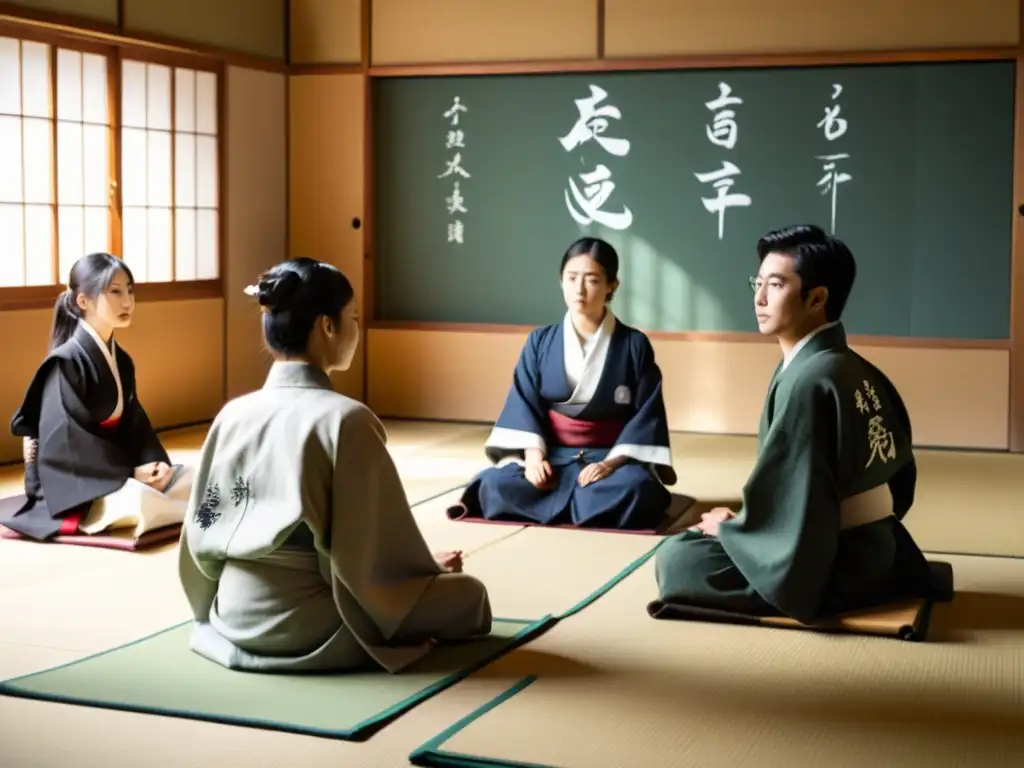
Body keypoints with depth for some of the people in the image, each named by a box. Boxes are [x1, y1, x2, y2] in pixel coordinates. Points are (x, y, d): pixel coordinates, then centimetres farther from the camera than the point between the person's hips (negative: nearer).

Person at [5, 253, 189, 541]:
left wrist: (154, 462, -11)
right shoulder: (66, 362, -15)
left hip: (114, 473, 8)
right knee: (137, 500, -33)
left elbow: (134, 422, 9)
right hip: (71, 487, -7)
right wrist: (129, 471, -19)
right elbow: (66, 443, -21)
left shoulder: (120, 360, 10)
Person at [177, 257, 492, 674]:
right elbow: (381, 550, -15)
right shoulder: (346, 420, -20)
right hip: (314, 631, -7)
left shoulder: (232, 415, -3)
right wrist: (431, 568, 6)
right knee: (469, 595, 15)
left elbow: (201, 538, 4)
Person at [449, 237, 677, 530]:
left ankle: (548, 507, -21)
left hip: (611, 456, -2)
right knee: (494, 484, -28)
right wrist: (534, 455, -18)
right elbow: (524, 404, 1)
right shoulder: (540, 341, 5)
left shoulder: (634, 344, -2)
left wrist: (612, 462, -20)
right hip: (552, 455, 2)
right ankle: (597, 505, -22)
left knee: (636, 488, -38)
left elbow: (647, 413, -5)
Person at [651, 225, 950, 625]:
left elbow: (788, 508, -23)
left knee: (675, 558, -5)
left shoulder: (808, 380, -23)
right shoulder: (857, 371, 5)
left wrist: (723, 526, -3)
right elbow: (900, 473, 13)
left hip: (827, 568, -9)